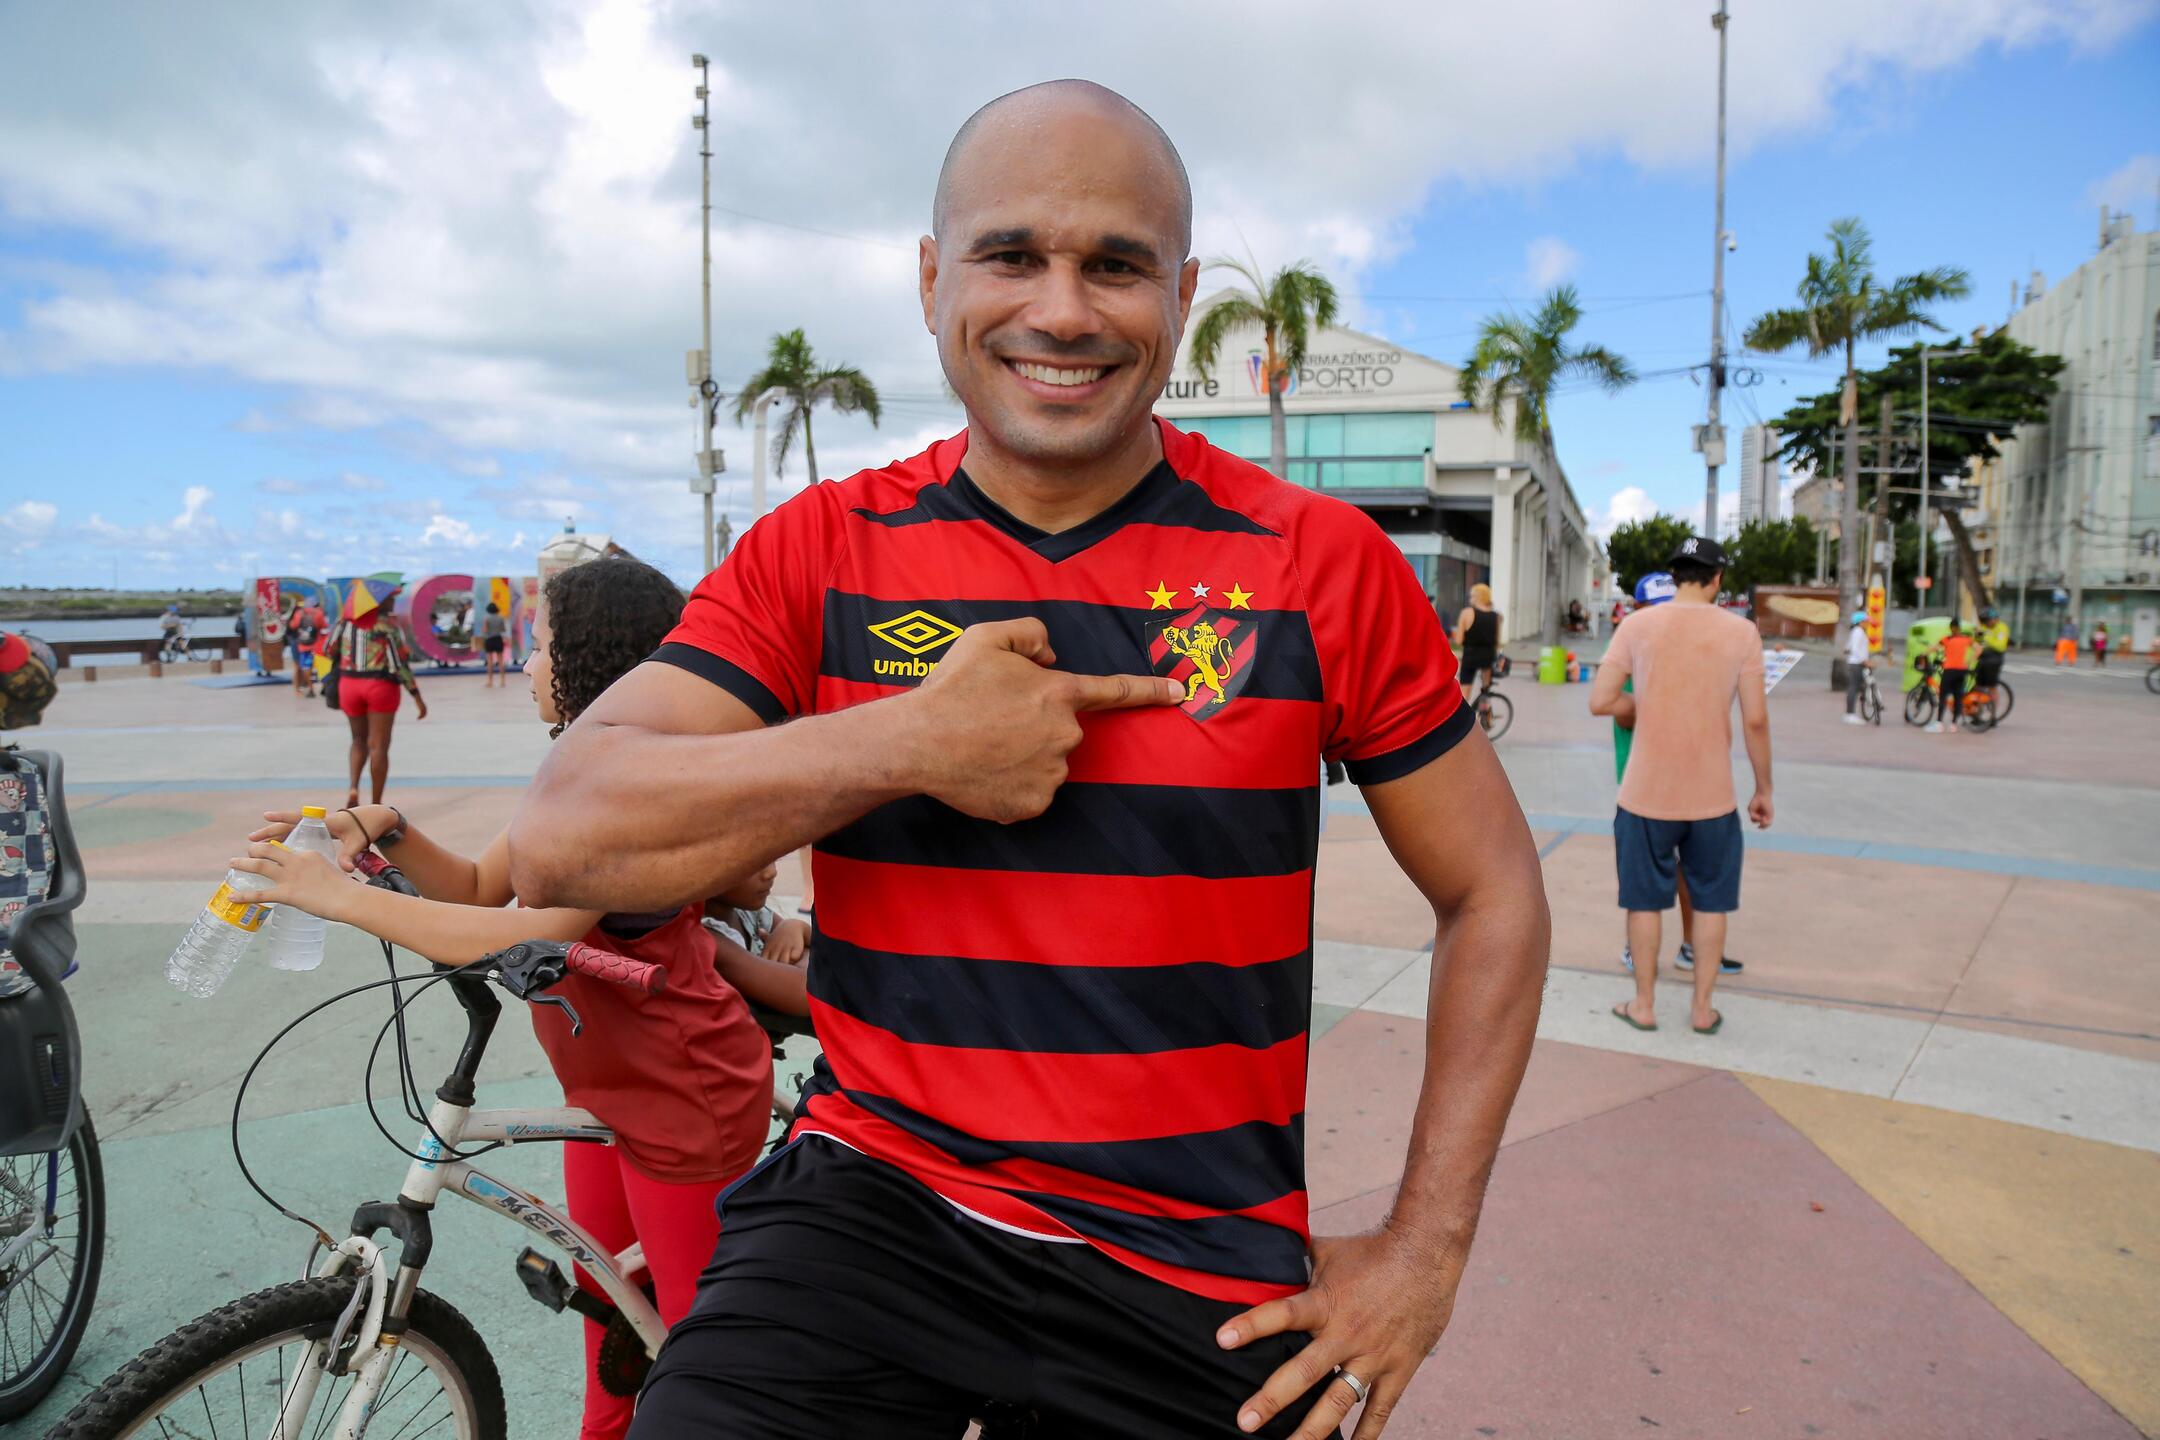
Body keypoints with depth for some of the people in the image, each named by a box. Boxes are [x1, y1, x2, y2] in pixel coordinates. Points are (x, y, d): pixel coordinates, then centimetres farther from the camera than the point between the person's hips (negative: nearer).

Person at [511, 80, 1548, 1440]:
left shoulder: (1324, 563, -6)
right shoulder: (821, 551, -3)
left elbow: (1495, 891, 1)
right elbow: (560, 841, -11)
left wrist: (1426, 1249, -4)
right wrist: (910, 743, -21)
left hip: (1195, 1275, 1)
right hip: (874, 1199, 0)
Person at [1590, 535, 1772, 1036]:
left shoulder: (1638, 625, -3)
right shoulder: (1741, 632, -3)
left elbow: (1599, 702, -7)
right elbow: (1755, 719, -4)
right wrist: (1763, 790, 6)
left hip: (1646, 793, 0)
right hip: (1712, 795, 0)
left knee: (1645, 899, 13)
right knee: (1711, 901, 15)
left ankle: (1644, 1004, 22)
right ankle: (1702, 1008, 22)